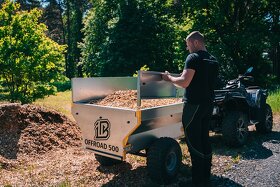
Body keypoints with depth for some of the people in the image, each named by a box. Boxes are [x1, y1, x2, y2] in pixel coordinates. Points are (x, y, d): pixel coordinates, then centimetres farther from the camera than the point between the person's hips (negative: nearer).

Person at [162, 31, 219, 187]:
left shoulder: (194, 58, -12)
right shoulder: (213, 60, 14)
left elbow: (184, 82, -19)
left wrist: (169, 78, -3)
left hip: (194, 105, -8)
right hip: (208, 104, 9)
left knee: (193, 141, -3)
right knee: (205, 139, 14)